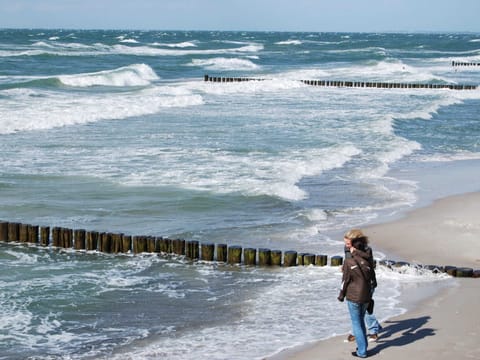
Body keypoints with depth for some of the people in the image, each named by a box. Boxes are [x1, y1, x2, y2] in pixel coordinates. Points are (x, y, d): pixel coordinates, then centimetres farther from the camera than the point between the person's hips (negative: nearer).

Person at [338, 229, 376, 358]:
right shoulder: (367, 261, -2)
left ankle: (362, 351, 5)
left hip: (353, 297, -5)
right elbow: (372, 277, 9)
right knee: (361, 320, 22)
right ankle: (363, 346, 27)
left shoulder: (348, 262, -14)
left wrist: (341, 295, 4)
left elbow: (345, 281, -9)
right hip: (366, 296, 5)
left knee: (356, 323, 4)